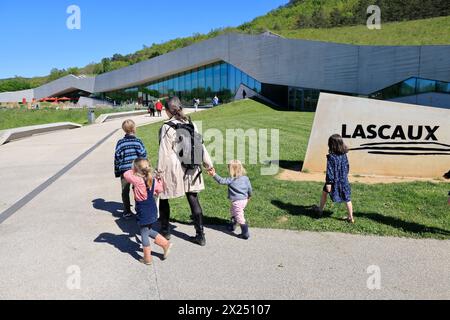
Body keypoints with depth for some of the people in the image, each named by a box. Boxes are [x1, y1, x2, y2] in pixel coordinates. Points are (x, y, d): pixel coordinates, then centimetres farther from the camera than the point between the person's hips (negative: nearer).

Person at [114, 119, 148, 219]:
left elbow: (117, 157, 0)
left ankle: (127, 212, 14)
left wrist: (117, 171, 8)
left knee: (125, 191, 11)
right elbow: (143, 155, -4)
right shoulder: (138, 141, -5)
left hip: (124, 171, 1)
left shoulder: (120, 143, -3)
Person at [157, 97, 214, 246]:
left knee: (163, 198, 16)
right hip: (190, 169, 5)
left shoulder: (167, 127, -13)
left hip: (172, 169, -5)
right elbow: (200, 145, 6)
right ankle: (200, 235, 15)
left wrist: (160, 172, -6)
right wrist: (208, 163, 15)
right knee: (193, 200, 10)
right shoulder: (191, 124, 1)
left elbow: (164, 152, -13)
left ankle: (165, 231, 28)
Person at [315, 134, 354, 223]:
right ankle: (351, 218, 11)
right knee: (347, 199, 7)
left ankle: (320, 210, 36)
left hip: (334, 181, -4)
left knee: (324, 193, 21)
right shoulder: (344, 155, -2)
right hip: (344, 180, 4)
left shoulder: (331, 157, -20)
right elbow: (347, 167, 10)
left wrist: (328, 183, -16)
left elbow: (330, 171, -19)